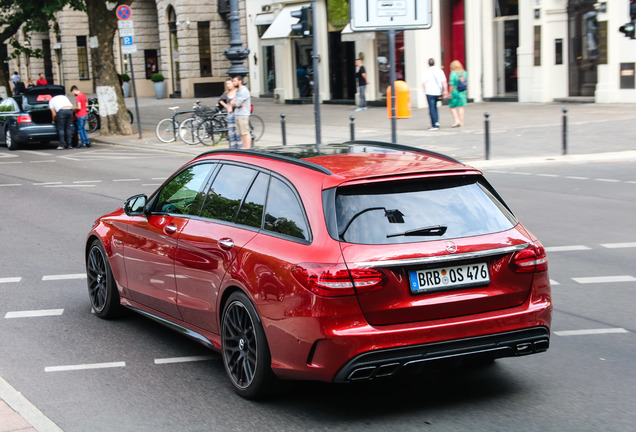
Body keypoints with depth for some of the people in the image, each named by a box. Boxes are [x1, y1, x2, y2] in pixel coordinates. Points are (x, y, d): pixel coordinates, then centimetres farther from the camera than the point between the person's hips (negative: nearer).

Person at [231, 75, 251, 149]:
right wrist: (236, 104, -5)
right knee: (241, 134, 11)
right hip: (237, 115, 10)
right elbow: (232, 103, 15)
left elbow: (237, 103, -17)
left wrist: (234, 103, 4)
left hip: (243, 115, -10)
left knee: (246, 133, -10)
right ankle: (244, 148, 15)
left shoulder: (244, 91, -11)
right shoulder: (237, 91, 20)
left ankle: (248, 148, -11)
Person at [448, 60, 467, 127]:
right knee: (461, 107, 9)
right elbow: (465, 83, 6)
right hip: (463, 93, 5)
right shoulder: (464, 73, 2)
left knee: (452, 107, 9)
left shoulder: (453, 73, -14)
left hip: (455, 92, -5)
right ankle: (461, 122, 10)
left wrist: (450, 93, -7)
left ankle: (456, 120, -4)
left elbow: (452, 84, -15)